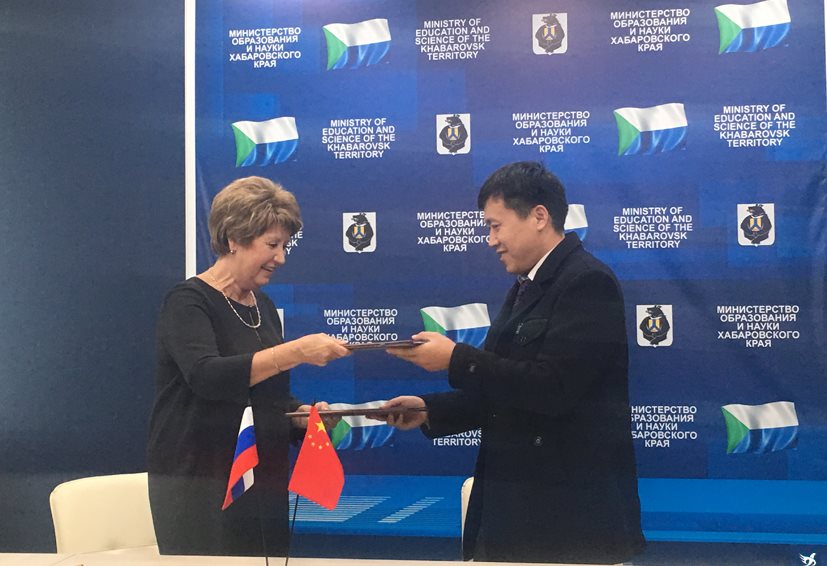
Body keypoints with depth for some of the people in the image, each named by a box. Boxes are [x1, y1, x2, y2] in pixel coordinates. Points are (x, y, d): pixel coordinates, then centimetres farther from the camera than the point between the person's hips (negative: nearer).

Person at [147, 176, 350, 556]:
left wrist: (303, 413, 0)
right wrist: (295, 352, -30)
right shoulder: (189, 301, -9)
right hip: (198, 485, -6)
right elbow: (206, 376, -26)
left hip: (262, 481, 7)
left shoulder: (264, 307, 12)